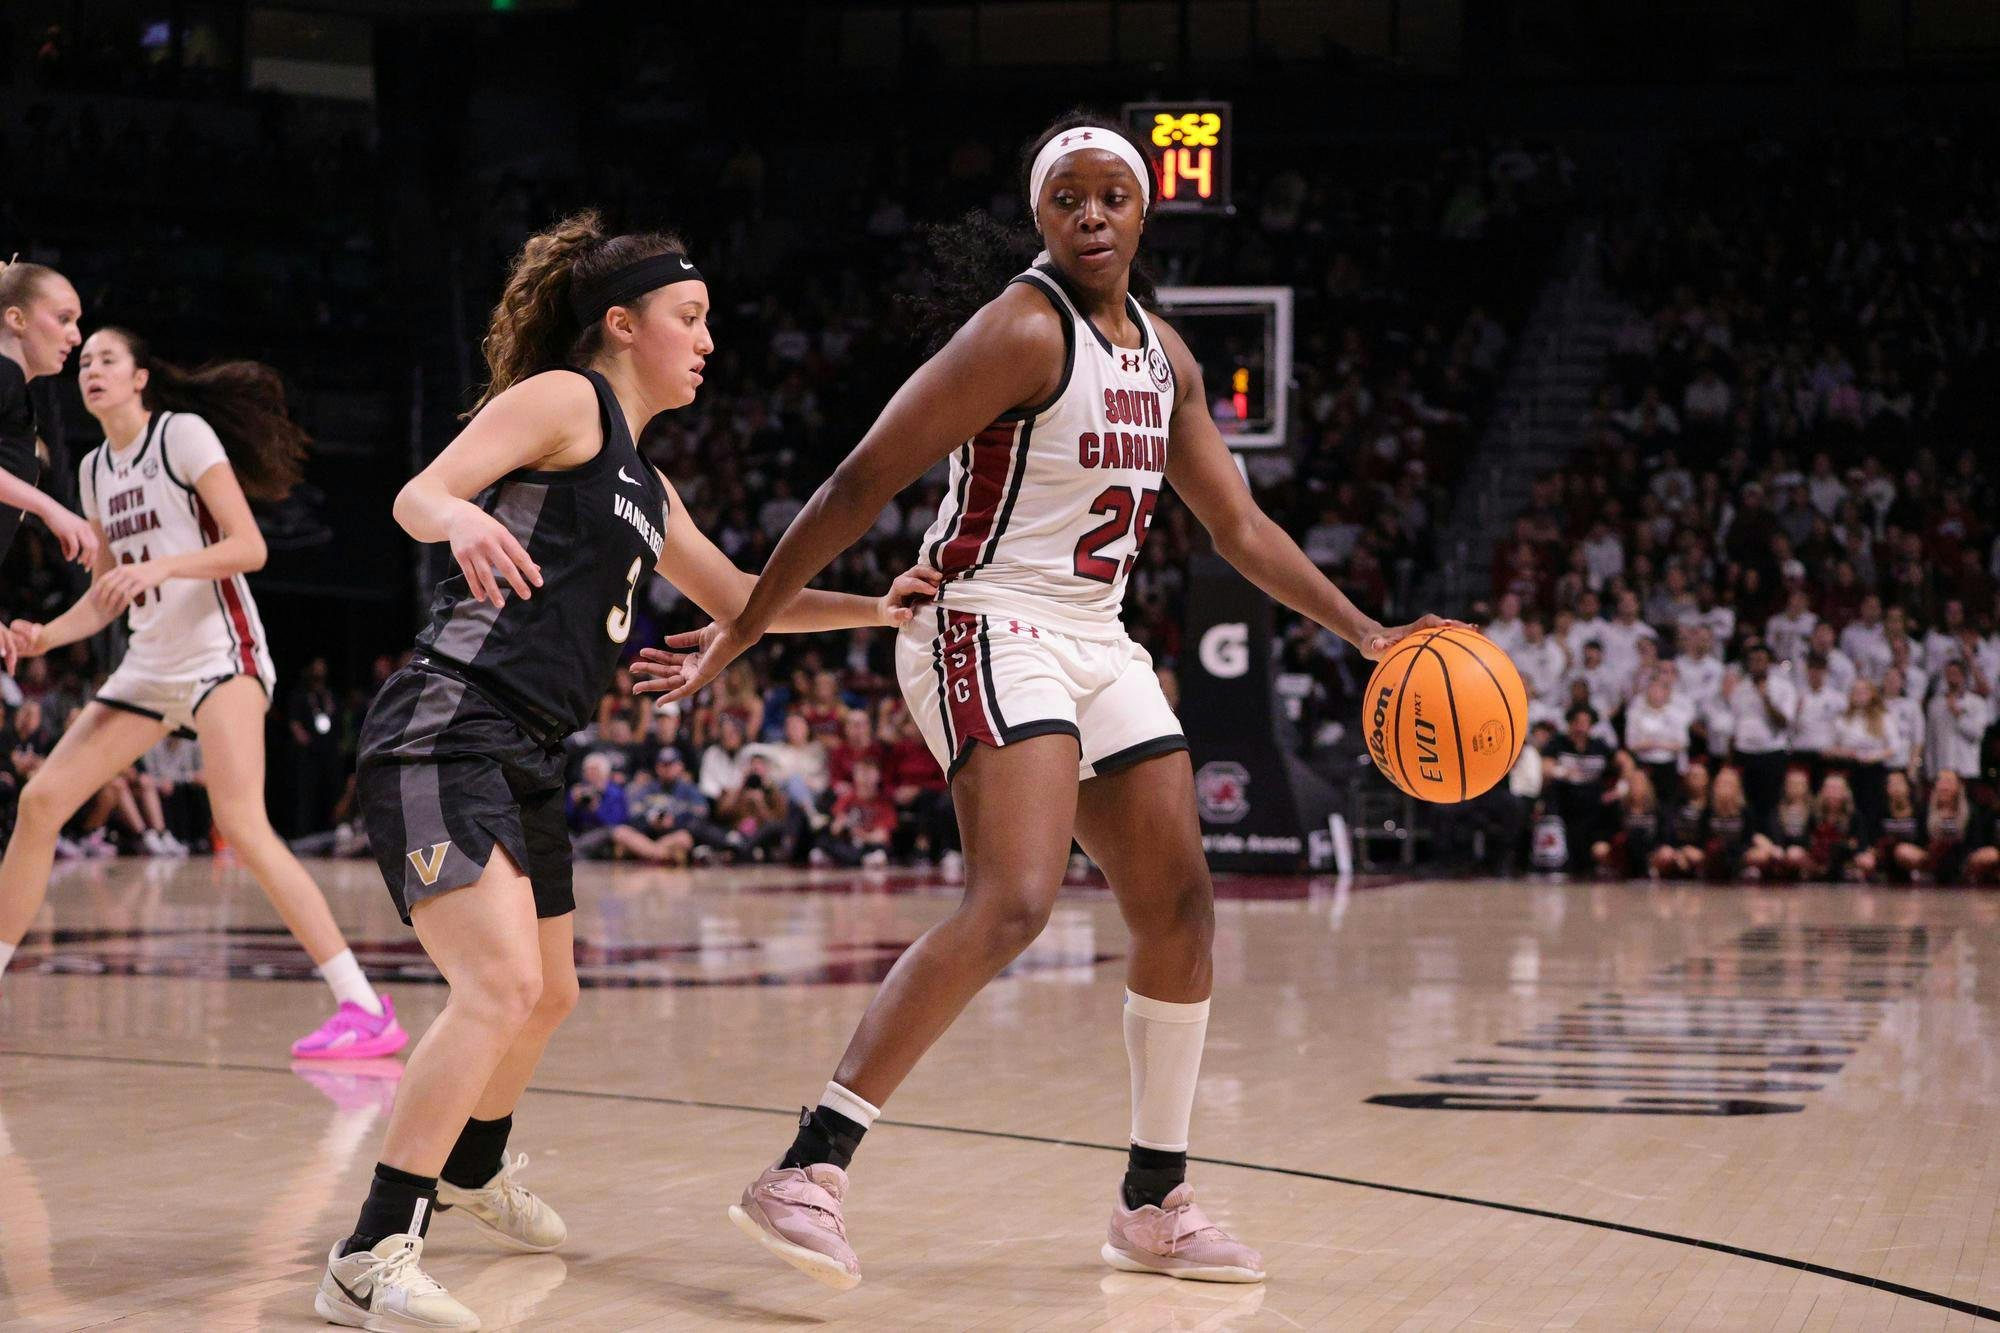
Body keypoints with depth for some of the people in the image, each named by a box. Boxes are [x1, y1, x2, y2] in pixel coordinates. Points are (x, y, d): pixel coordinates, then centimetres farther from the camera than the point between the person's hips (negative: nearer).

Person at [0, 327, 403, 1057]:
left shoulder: (184, 434, -6)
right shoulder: (95, 469, 16)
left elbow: (249, 546, -14)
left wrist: (160, 566, -28)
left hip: (218, 654, -8)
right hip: (149, 665, 8)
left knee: (240, 822, -24)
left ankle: (366, 1009, -26)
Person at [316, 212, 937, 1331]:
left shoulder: (646, 486, 24)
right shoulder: (564, 399, -3)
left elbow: (739, 599, 34)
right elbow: (417, 495, -15)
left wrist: (874, 610, 26)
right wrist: (463, 521, -38)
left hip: (527, 760, 10)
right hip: (448, 731, -10)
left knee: (548, 995, 23)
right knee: (502, 986, -23)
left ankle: (474, 1170, 50)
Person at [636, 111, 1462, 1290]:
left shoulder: (1164, 354, 11)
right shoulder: (1023, 330, -14)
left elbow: (1240, 526, 20)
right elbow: (865, 483, -15)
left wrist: (1366, 635, 15)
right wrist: (746, 627, -16)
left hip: (1097, 643, 9)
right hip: (993, 630, -9)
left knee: (1182, 908, 10)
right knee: (1015, 903, -26)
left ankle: (1156, 1204, 22)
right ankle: (809, 1172, -28)